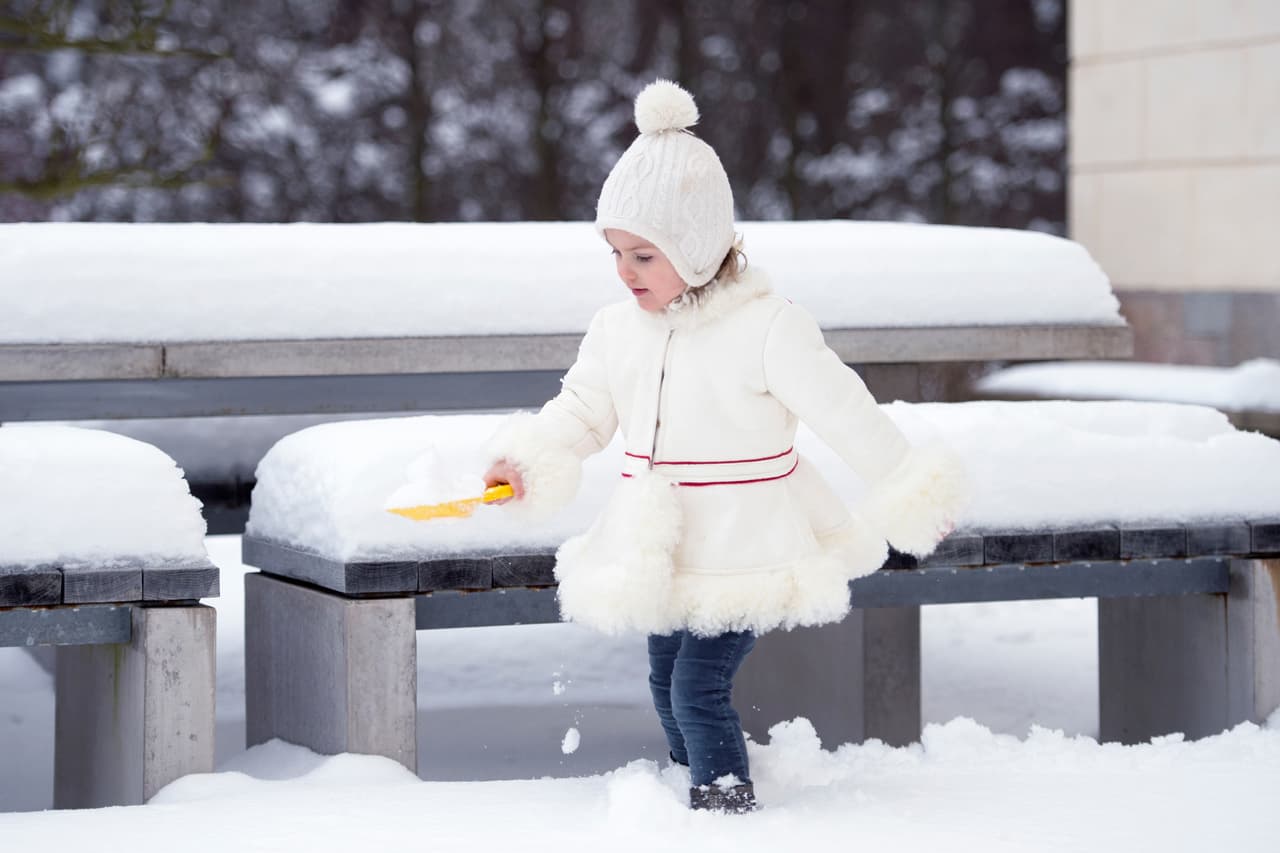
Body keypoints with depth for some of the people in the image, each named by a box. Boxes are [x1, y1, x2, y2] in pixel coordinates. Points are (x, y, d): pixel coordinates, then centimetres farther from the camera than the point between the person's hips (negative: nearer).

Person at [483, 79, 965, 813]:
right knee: (667, 685, 16)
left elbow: (846, 415, -13)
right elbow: (580, 415, 7)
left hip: (746, 554, -6)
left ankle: (730, 802, 3)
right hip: (665, 554, 7)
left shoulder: (769, 328, -17)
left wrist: (909, 495, -9)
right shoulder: (616, 329, 0)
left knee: (699, 689, -12)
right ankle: (698, 793, 34)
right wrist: (526, 463, -11)